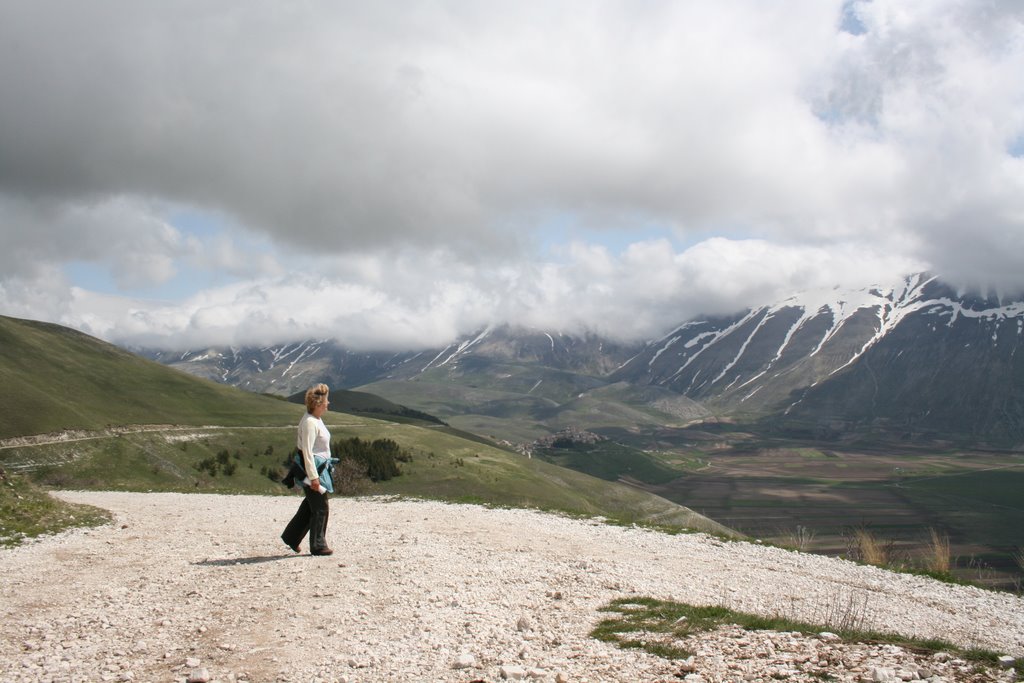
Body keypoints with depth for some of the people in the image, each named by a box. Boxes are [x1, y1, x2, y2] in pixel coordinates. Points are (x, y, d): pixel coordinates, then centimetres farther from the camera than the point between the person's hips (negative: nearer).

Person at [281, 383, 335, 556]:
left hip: (319, 467, 10)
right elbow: (307, 452, -23)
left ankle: (291, 537, 30)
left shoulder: (317, 420, 12)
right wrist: (313, 477, -25)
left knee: (310, 506, 18)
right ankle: (318, 546, 8)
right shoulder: (309, 422, -20)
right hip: (312, 469, -10)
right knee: (321, 508, -2)